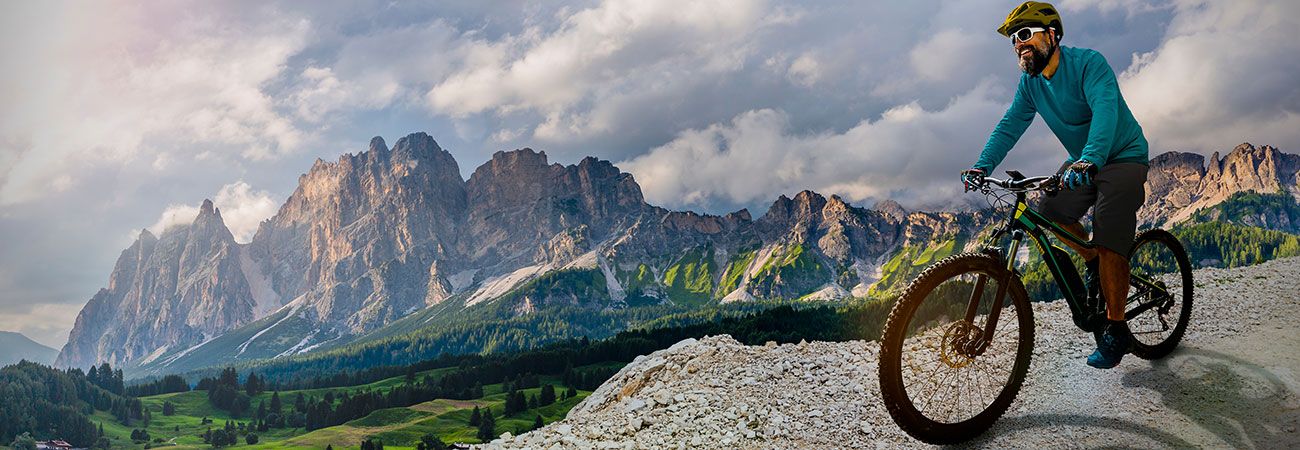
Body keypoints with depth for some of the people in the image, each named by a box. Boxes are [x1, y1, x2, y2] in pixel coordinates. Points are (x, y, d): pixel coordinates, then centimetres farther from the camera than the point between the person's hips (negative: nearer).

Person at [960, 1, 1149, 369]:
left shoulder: (1088, 63, -24)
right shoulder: (1030, 82, -3)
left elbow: (1105, 110, -39)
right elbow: (1011, 125, -6)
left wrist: (1090, 160, -56)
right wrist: (983, 165, -21)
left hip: (1122, 156, -7)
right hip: (1082, 162, 7)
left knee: (1109, 241, -18)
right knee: (1051, 210, -9)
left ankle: (1115, 331, -10)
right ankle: (1093, 264, 17)